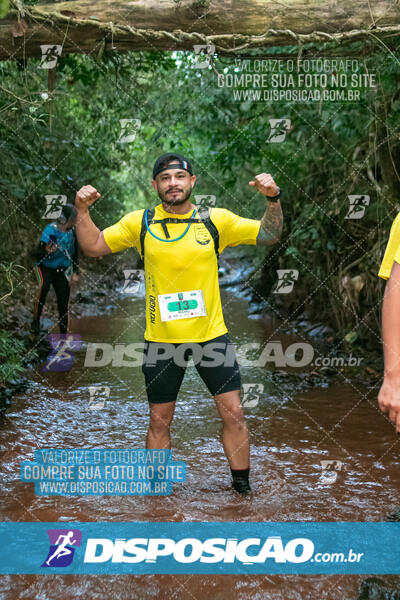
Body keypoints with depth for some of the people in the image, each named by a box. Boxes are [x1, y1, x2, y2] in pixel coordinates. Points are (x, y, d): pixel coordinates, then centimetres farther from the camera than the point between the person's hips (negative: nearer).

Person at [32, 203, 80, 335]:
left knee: (64, 302, -2)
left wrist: (75, 273, 6)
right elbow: (38, 257, -19)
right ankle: (36, 319, -21)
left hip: (62, 270, 4)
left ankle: (64, 333, 11)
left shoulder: (72, 231, -7)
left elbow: (75, 253, 9)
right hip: (45, 268, -4)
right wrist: (47, 251, -41)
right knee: (44, 285, -35)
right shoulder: (50, 231, -22)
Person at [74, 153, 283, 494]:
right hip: (161, 339, 0)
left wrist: (273, 199, -14)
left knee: (234, 413, 2)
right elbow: (93, 246, 5)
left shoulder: (217, 220, -1)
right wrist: (82, 211, -10)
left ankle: (242, 486, 23)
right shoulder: (139, 222, 0)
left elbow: (269, 236, 2)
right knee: (159, 420, 11)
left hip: (212, 335, 0)